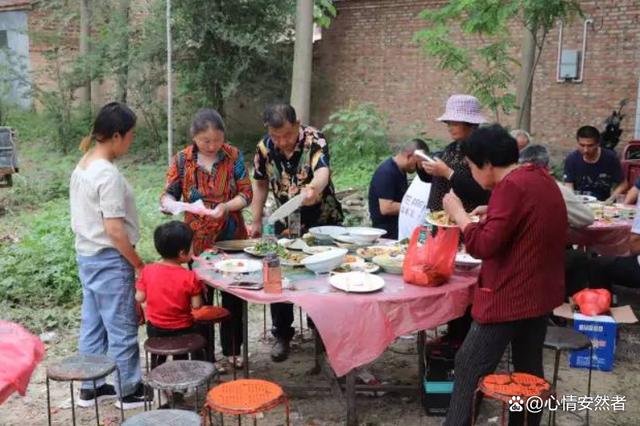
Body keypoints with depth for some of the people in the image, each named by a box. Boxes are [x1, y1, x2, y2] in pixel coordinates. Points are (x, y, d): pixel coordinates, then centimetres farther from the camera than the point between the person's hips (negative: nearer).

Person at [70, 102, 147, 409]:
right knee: (122, 329, 4)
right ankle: (130, 391, 17)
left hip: (86, 256, 9)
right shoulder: (108, 174, -21)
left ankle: (90, 387, 28)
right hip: (110, 260, -9)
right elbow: (114, 230, -22)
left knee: (93, 325, 17)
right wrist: (139, 264, -13)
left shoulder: (82, 166, 7)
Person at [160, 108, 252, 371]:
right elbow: (168, 194, -4)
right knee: (202, 299, 7)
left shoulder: (233, 156, -3)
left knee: (233, 297, 11)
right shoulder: (182, 160, -4)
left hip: (232, 239, 1)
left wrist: (227, 206, -24)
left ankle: (232, 351, 27)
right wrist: (169, 202, -27)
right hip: (199, 241, -1)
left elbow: (246, 193, -5)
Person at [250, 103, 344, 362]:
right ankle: (282, 335, 21)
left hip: (324, 222, -3)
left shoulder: (315, 140, -23)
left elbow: (323, 171, -43)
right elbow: (261, 183, 5)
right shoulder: (264, 148, -10)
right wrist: (256, 221, 1)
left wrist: (314, 189, -66)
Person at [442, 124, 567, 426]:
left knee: (469, 369, 0)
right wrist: (493, 214, 11)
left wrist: (458, 213, -12)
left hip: (510, 297, -9)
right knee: (529, 369, 17)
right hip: (540, 292, 10)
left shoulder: (511, 186, -21)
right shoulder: (541, 178, 9)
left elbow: (484, 245, -24)